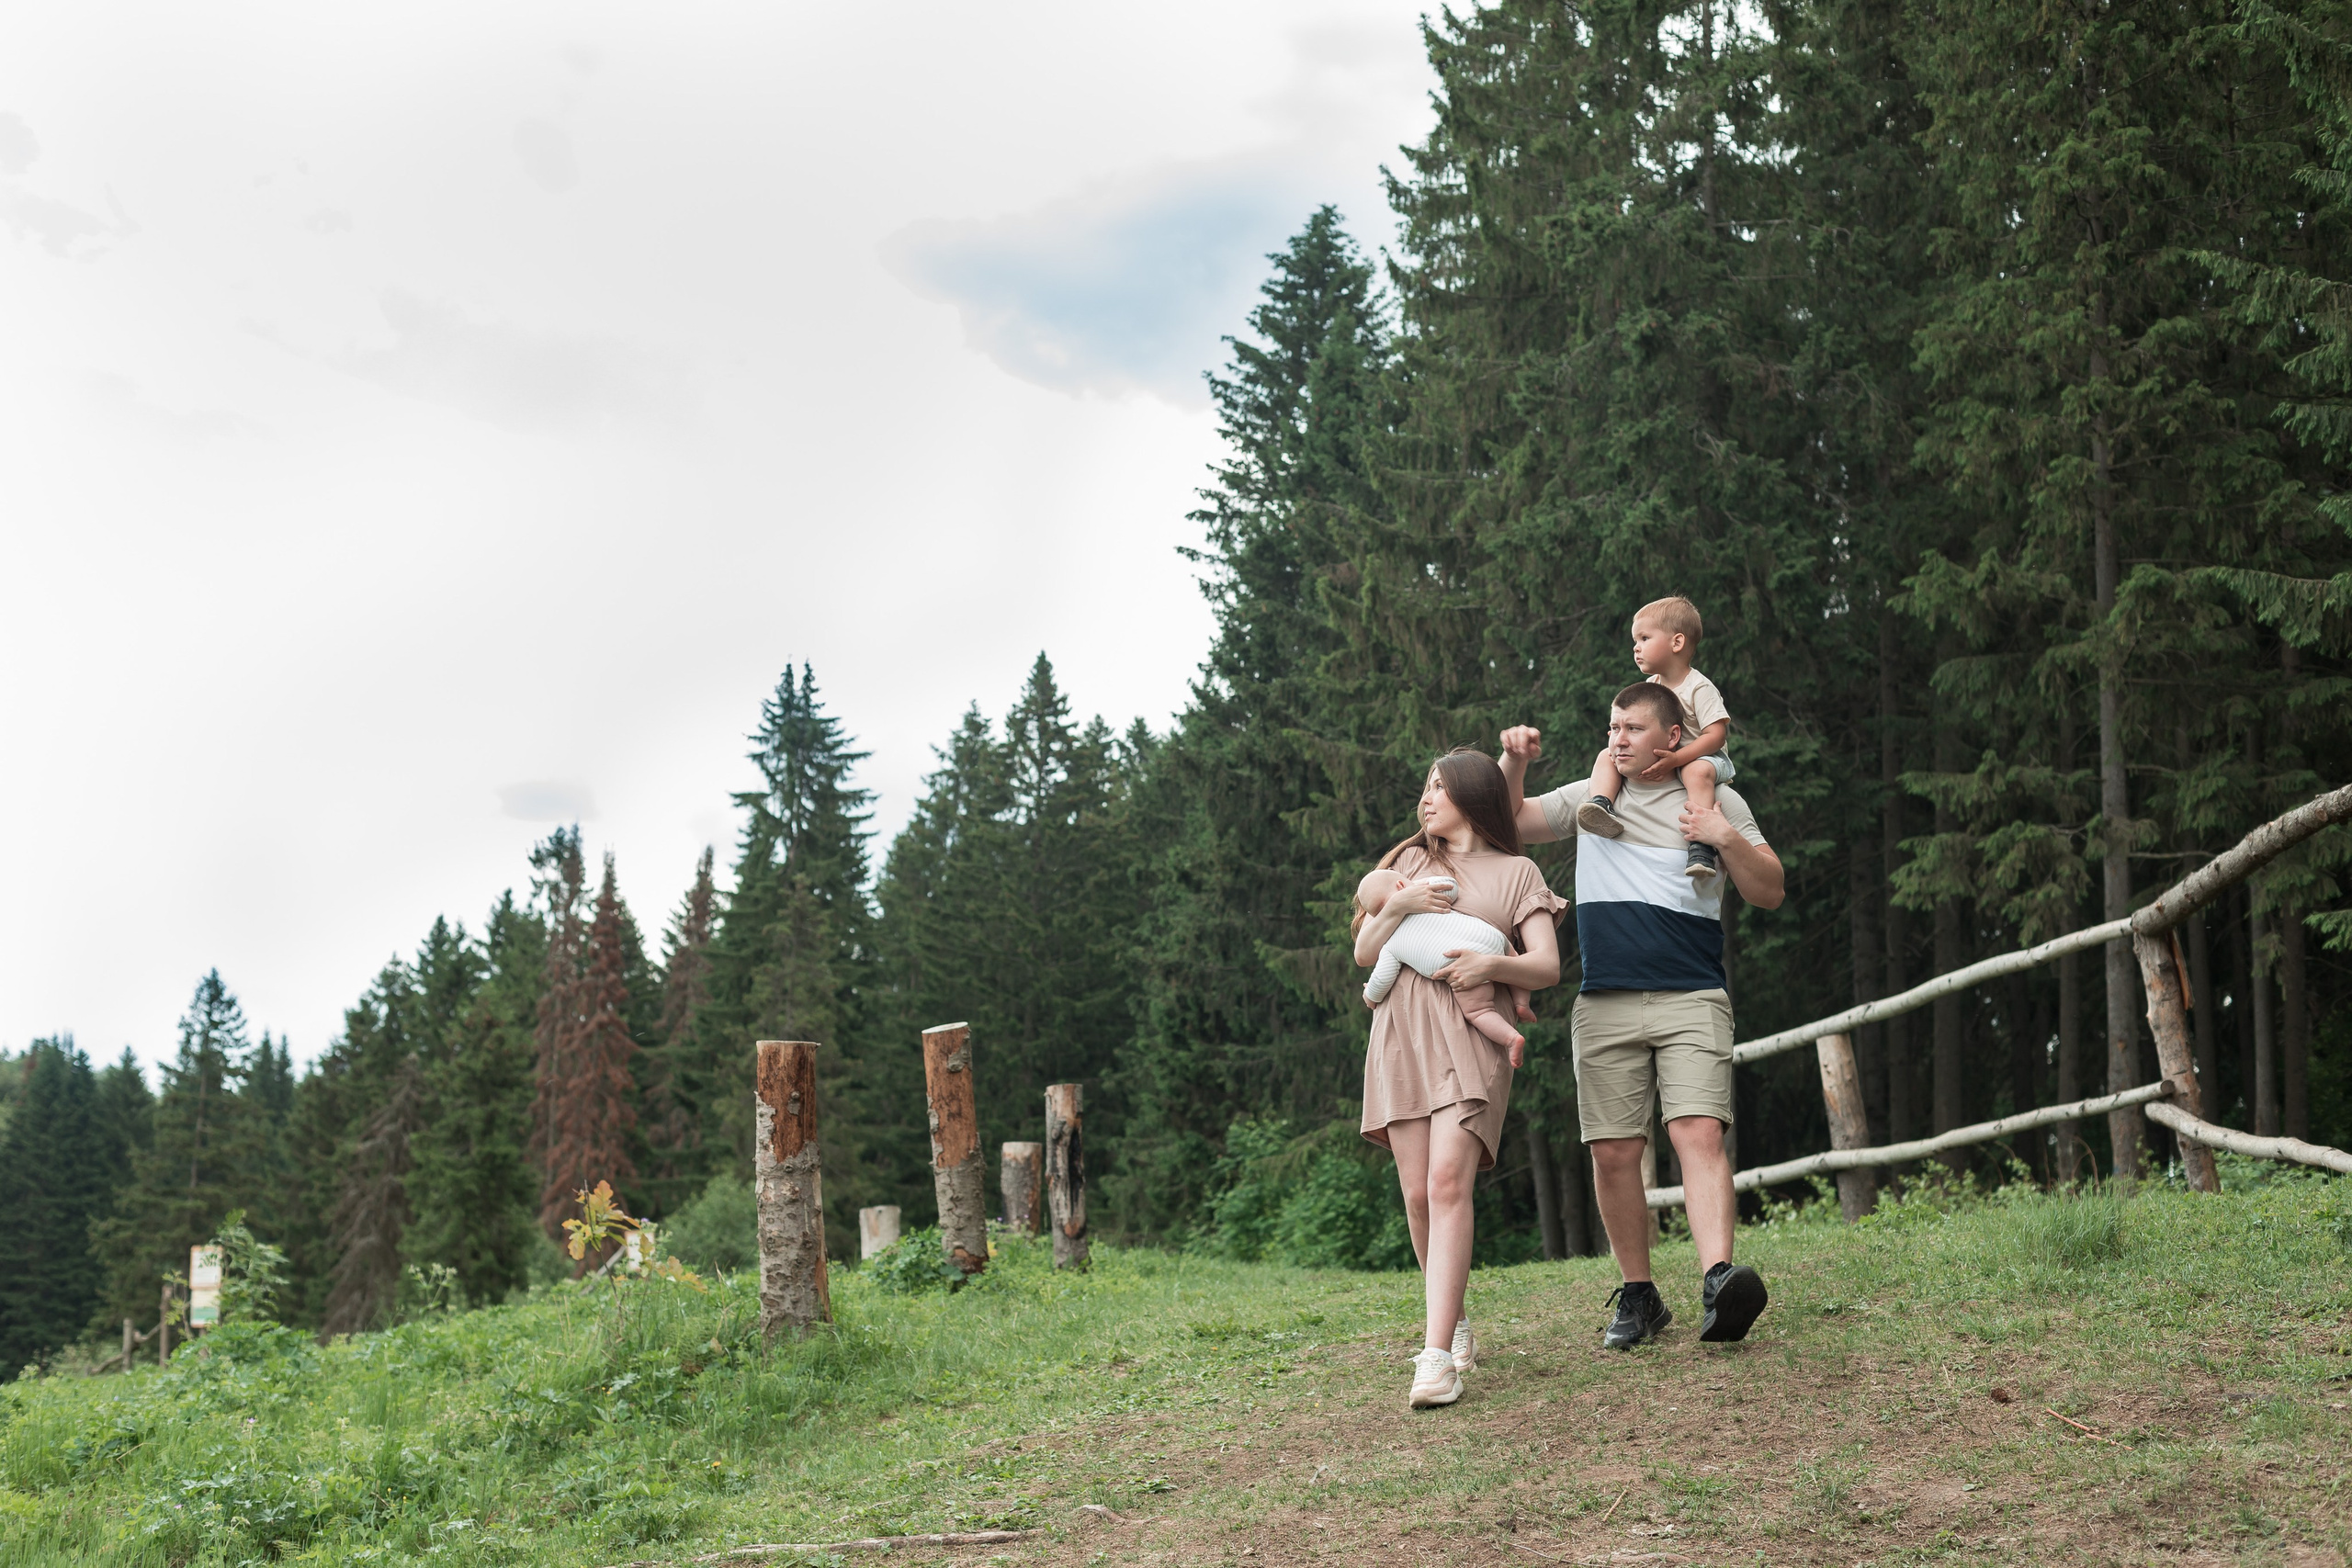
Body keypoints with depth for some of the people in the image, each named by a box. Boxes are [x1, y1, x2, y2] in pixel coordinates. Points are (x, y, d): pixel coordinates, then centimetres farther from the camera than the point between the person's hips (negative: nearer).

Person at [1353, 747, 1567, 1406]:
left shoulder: (1516, 873, 14)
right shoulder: (1408, 863, 24)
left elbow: (1547, 967, 5)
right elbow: (1364, 953, 16)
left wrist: (1495, 963, -15)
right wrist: (1398, 905, -3)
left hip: (1471, 1037, -3)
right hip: (1401, 1034, 4)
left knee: (1447, 1182, -20)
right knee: (1418, 1194, -1)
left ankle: (1438, 1356, -27)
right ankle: (1455, 1325, 20)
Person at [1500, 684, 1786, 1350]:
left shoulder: (1718, 801, 10)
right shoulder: (1589, 797, 16)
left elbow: (1771, 894, 8)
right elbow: (1508, 824, 15)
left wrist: (1728, 840, -9)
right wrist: (1514, 763, -2)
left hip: (1692, 1000, -2)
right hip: (1604, 1004, 3)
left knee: (1699, 1133, -20)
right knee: (1613, 1152, 0)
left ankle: (1718, 1279, -34)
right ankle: (1638, 1295, 11)